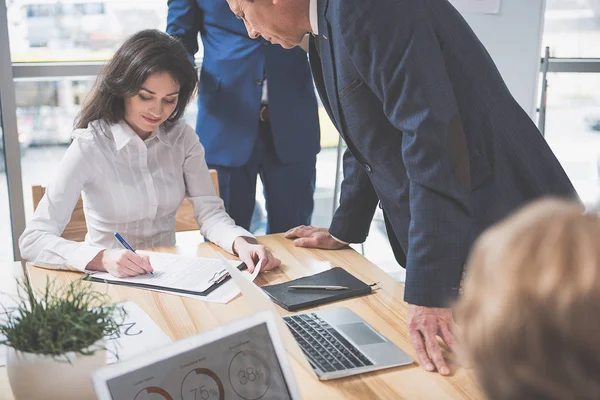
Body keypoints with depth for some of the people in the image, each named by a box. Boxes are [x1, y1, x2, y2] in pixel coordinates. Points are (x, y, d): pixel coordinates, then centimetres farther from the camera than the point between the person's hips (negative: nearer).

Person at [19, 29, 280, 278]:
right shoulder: (89, 147, -14)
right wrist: (102, 258, -34)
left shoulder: (183, 138, 0)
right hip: (112, 282, -2)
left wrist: (241, 243, -26)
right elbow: (33, 240, -18)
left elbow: (209, 212, -5)